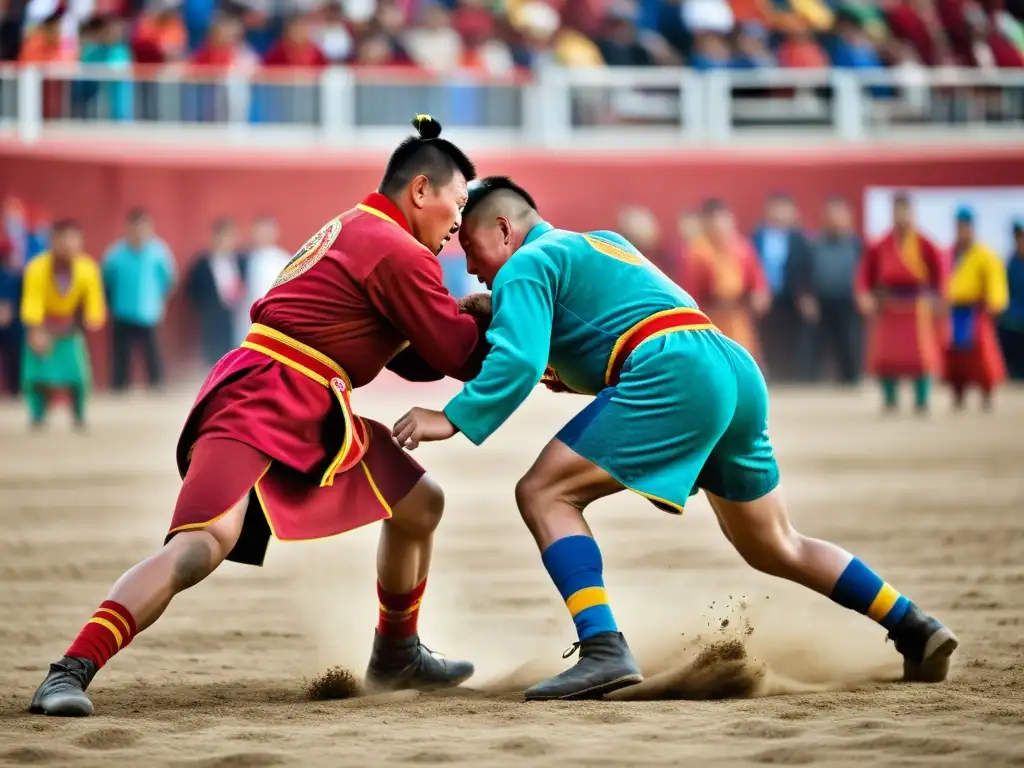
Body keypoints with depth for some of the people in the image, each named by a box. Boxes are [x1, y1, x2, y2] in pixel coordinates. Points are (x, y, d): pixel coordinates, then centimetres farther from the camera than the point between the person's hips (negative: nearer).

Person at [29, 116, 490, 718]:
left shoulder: (358, 231, 20)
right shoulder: (398, 252, -11)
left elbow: (414, 355, 23)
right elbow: (460, 354, -8)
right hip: (258, 402, -11)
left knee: (420, 503, 20)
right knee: (205, 544, -28)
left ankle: (396, 655, 35)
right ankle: (72, 672, -33)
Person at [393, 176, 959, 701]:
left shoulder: (525, 266, 5)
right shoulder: (603, 244, 32)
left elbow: (519, 361, -10)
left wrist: (453, 418, -10)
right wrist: (573, 374, 24)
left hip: (676, 373, -9)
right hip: (739, 370, 9)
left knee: (544, 494, -7)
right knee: (774, 548, 23)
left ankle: (603, 650, -22)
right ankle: (915, 630, 20)